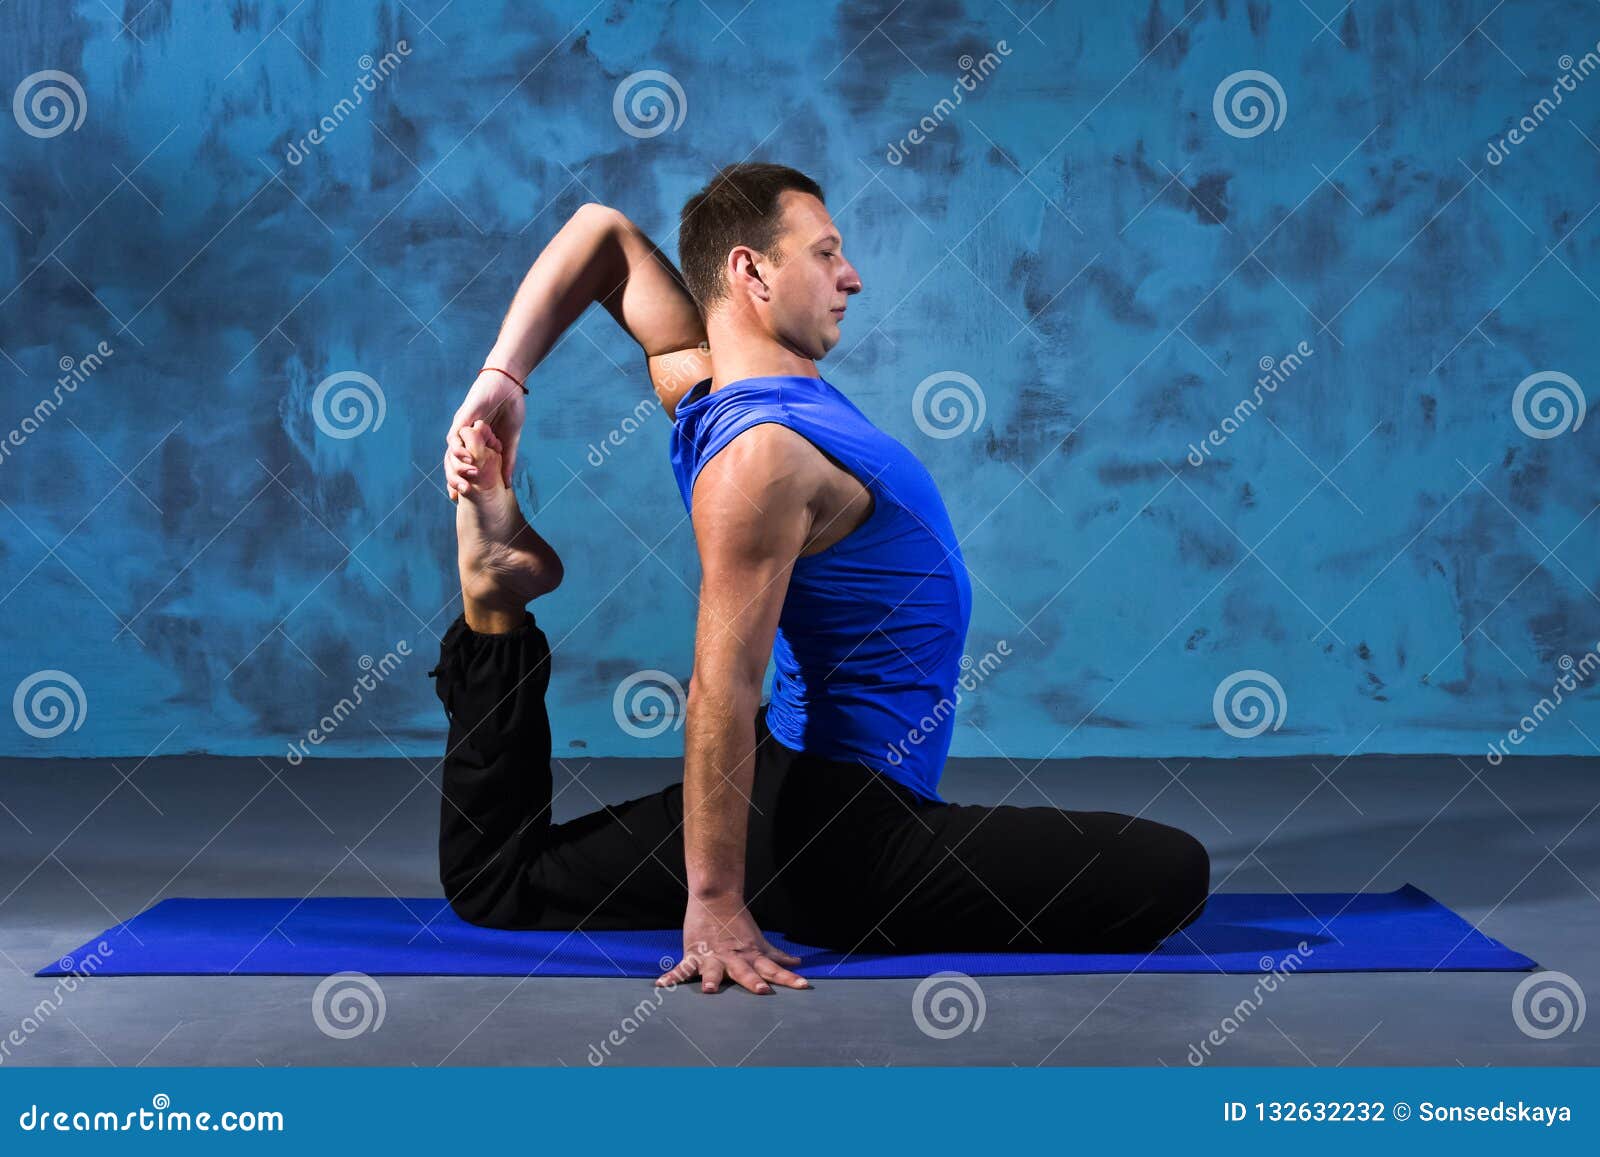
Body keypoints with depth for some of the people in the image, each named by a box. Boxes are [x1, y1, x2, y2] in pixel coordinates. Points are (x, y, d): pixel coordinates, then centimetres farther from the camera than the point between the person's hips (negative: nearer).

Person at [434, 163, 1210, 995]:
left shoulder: (706, 381, 5)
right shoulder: (764, 452, -22)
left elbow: (604, 230, 17)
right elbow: (724, 690, -25)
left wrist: (502, 377, 6)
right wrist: (715, 903, -24)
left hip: (788, 774, 10)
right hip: (843, 825, -10)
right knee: (1171, 872, -15)